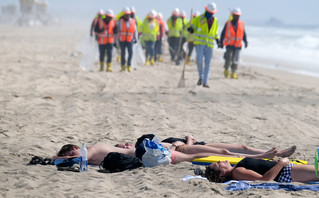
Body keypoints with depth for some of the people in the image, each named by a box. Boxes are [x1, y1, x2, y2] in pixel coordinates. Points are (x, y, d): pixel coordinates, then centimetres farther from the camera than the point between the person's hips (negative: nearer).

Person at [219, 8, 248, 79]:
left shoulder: (241, 24, 4)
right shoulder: (228, 24, -3)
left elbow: (244, 34, 7)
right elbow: (223, 34, 2)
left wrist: (246, 42, -7)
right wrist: (221, 43, -1)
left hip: (237, 46, 2)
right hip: (229, 45, -2)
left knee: (235, 60, -1)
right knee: (228, 59, -10)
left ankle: (233, 73, 6)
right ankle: (226, 70, 14)